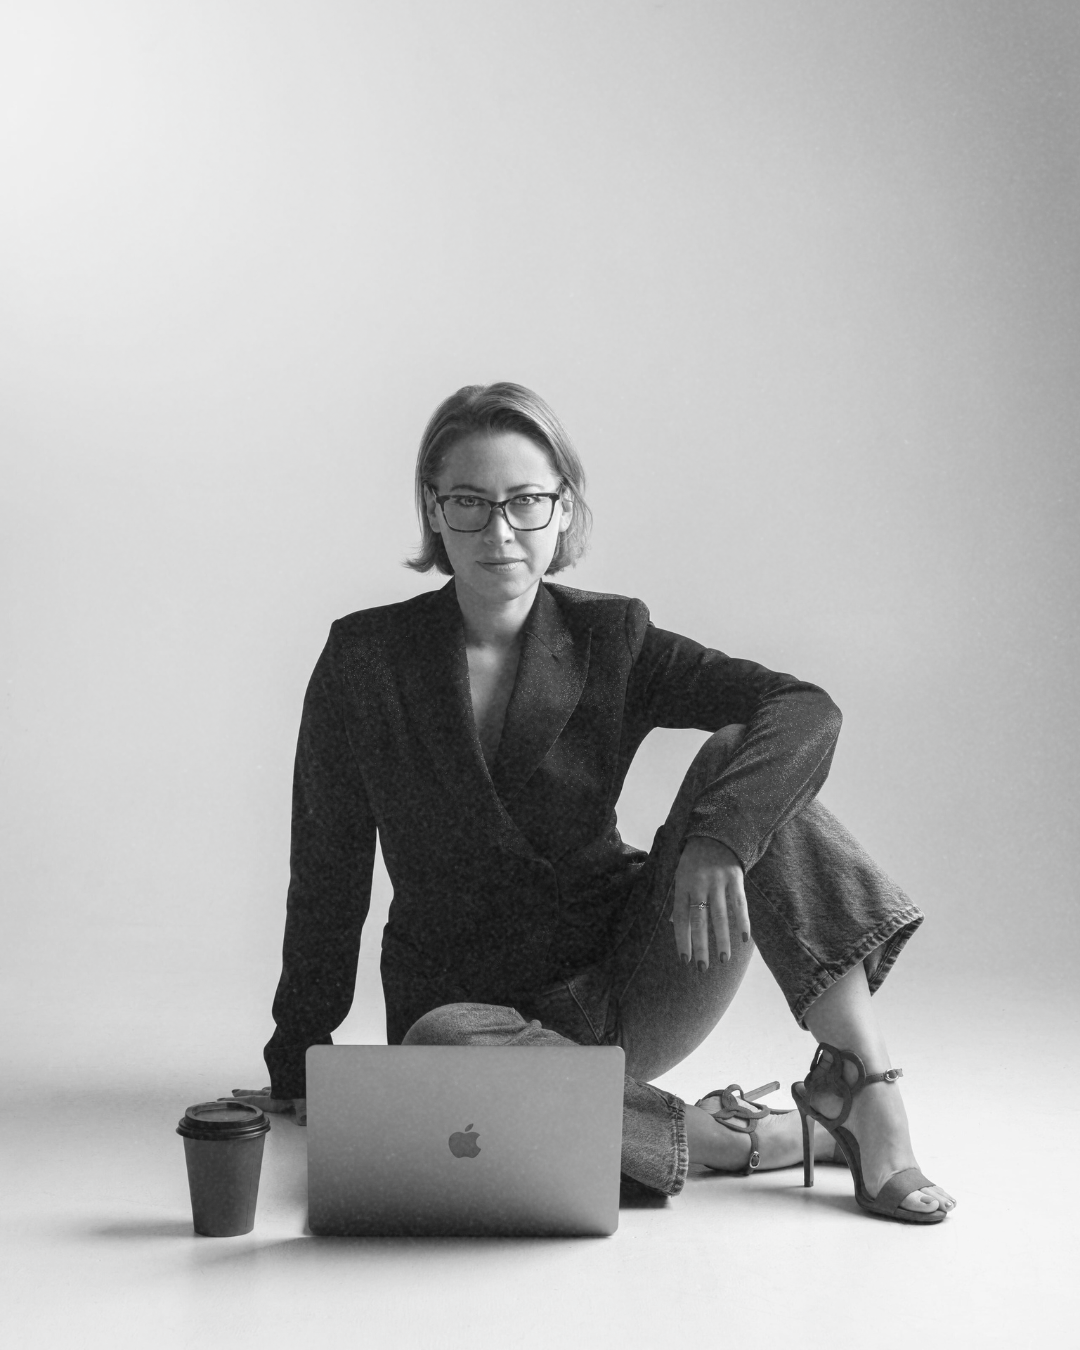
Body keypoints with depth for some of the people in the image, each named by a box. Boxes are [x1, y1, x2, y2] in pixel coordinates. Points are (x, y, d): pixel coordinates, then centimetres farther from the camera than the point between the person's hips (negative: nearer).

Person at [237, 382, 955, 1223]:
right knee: (440, 1054, -38)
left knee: (744, 760, -20)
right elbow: (328, 876, 2)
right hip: (466, 999, -1)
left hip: (627, 988, 2)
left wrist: (713, 839, -33)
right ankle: (784, 1136, -28)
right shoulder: (366, 660, -4)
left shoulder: (610, 641, -2)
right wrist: (298, 1064, 5)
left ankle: (870, 1103, -26)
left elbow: (806, 710, -16)